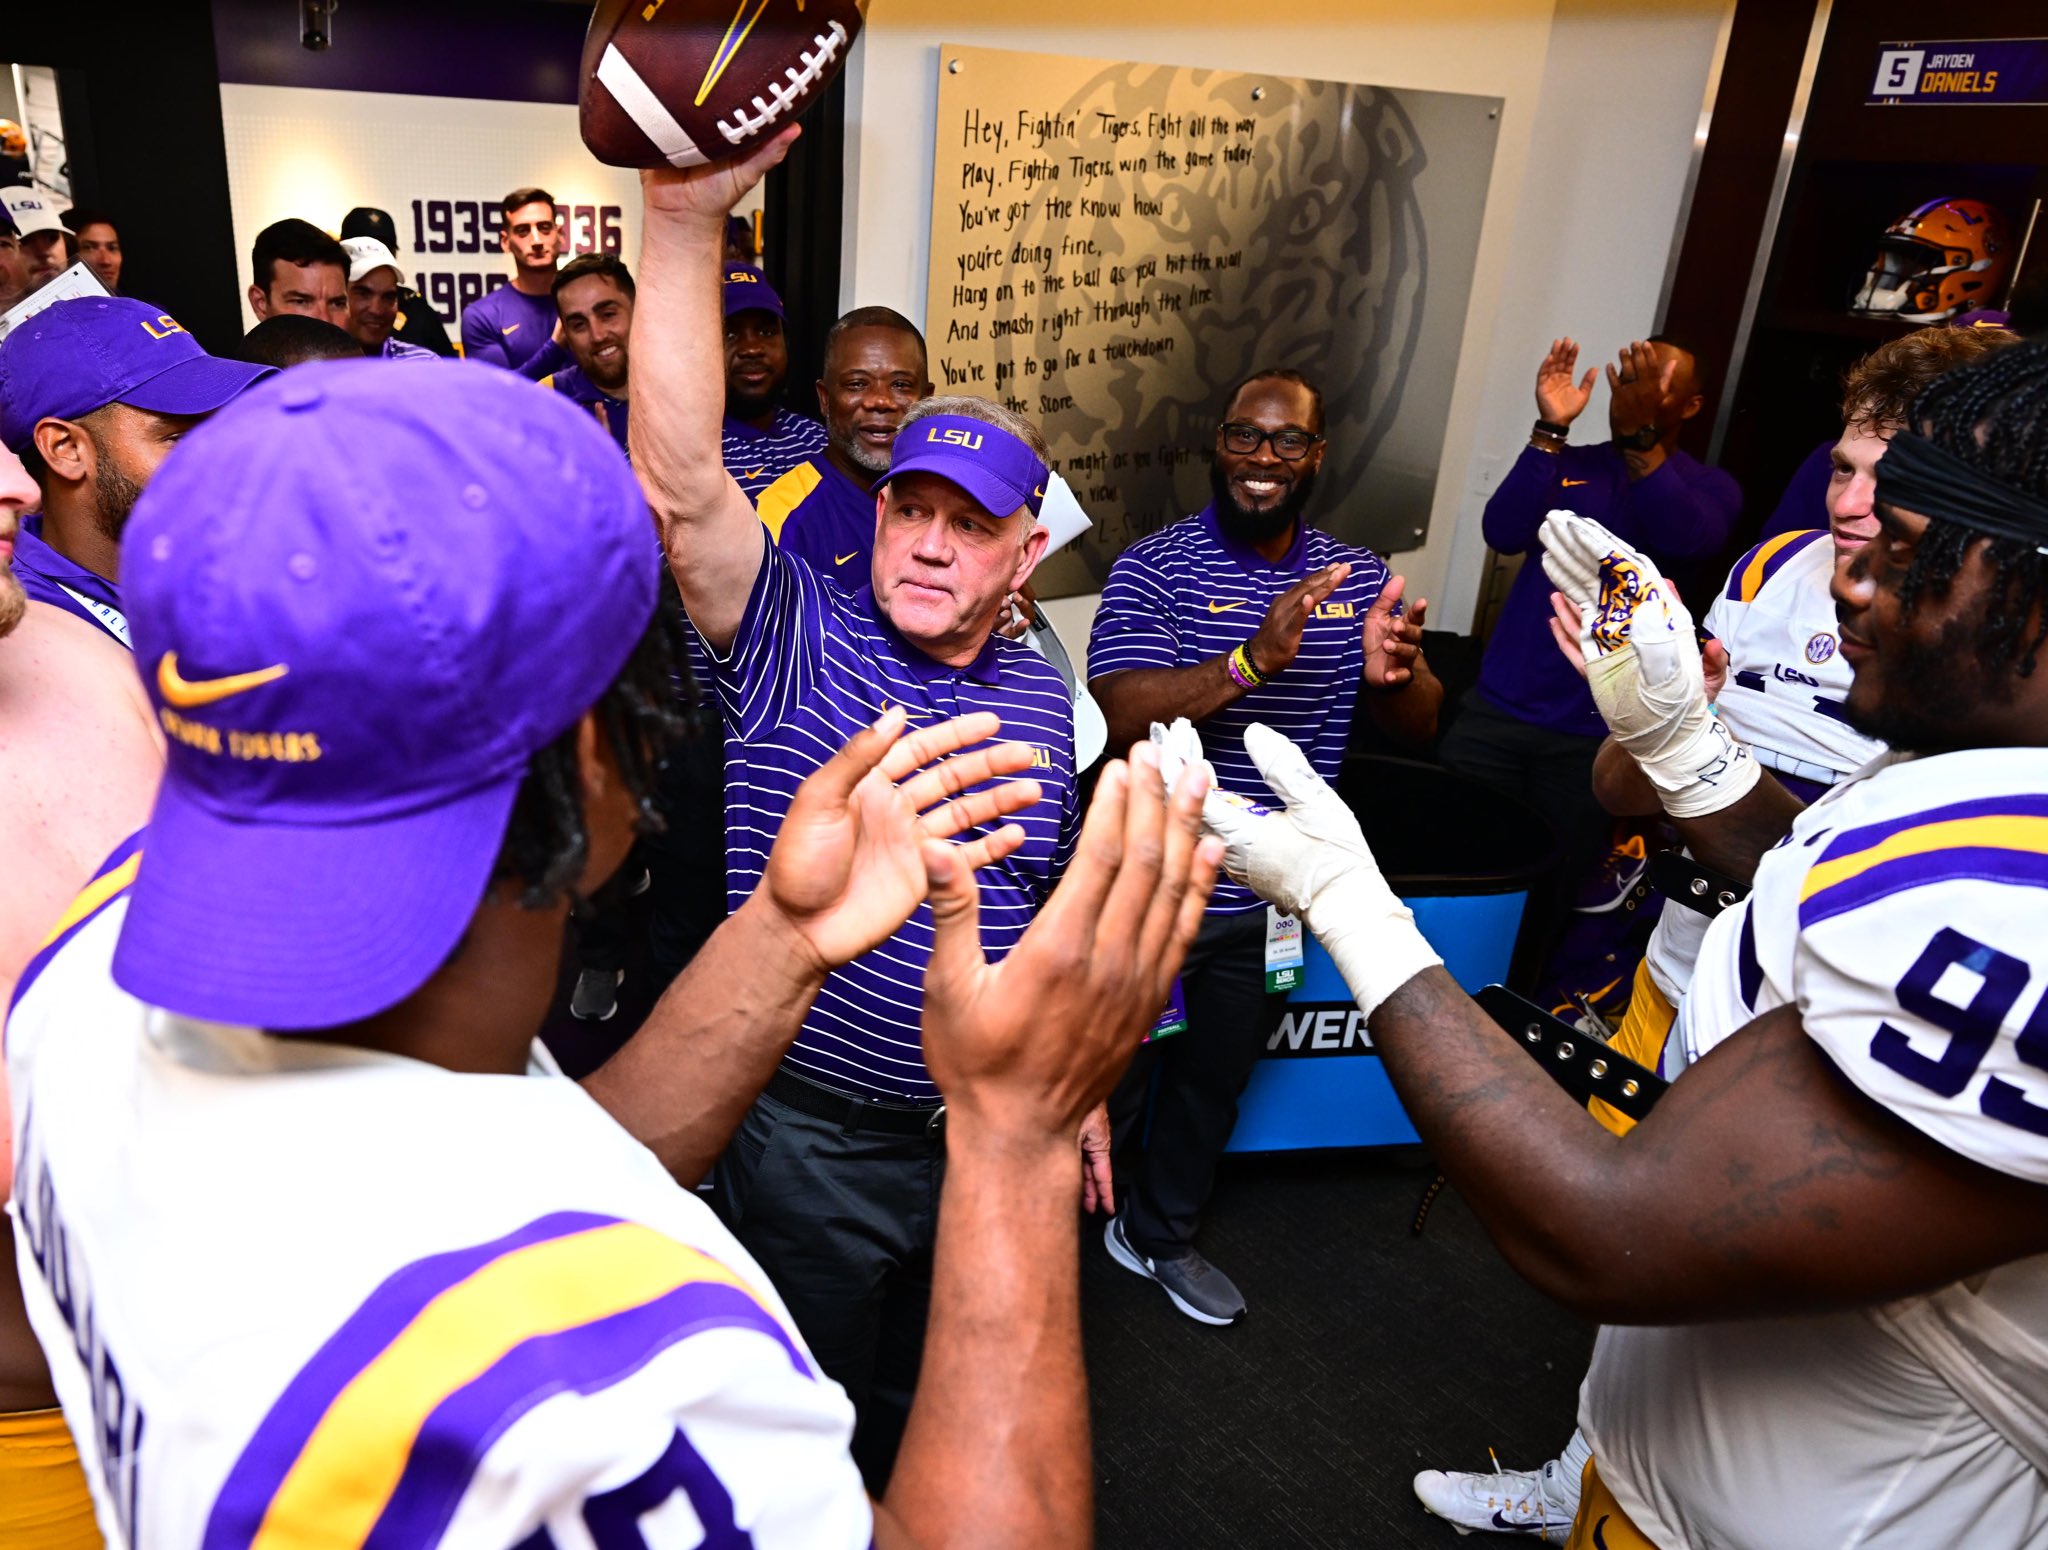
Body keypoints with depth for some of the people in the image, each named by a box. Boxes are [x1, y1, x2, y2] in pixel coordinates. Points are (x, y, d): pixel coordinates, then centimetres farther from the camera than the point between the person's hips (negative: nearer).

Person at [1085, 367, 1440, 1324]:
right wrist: (1253, 659, -38)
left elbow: (1418, 728, 2)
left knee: (1215, 1081, 23)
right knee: (1107, 1080, 11)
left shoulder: (1358, 578, 3)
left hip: (1273, 896, 5)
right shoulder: (1154, 568, -13)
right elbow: (1120, 717, -25)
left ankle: (1158, 1234, 47)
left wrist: (1397, 672, -21)